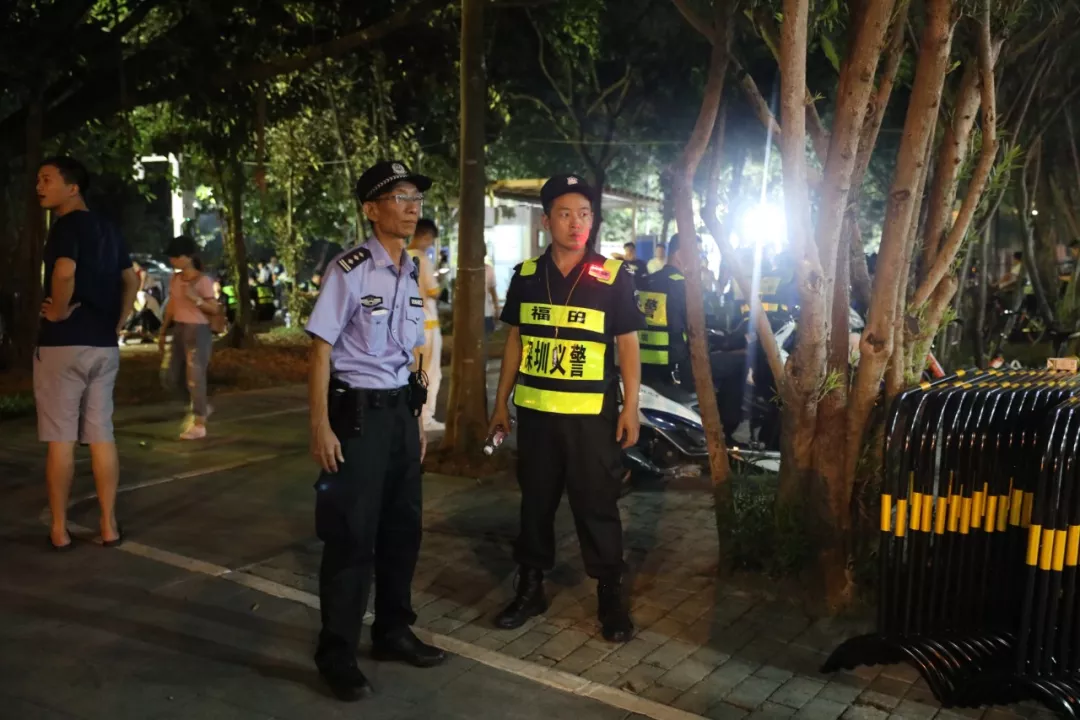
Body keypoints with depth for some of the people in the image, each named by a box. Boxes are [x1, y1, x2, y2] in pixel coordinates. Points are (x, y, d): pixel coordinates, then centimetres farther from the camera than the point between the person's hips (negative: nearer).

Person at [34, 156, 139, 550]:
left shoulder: (66, 225, -10)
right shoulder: (107, 228, 14)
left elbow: (65, 271, -29)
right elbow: (131, 280, 19)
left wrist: (59, 311, -14)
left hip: (63, 343, -7)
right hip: (104, 345, 7)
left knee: (60, 437, 2)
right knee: (101, 435, 9)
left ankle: (59, 529, 9)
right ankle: (109, 525, 12)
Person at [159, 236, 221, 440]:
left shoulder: (203, 281, -12)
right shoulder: (174, 279, 8)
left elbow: (215, 310, -13)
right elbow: (171, 307, 15)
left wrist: (196, 298, -27)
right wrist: (162, 332, 16)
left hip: (198, 331, -8)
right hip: (179, 331, 8)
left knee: (195, 378, -5)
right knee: (172, 378, 12)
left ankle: (199, 424, 5)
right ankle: (201, 407, 33)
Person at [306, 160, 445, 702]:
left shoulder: (413, 275, 10)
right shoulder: (349, 270, -13)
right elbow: (321, 350, -13)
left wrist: (419, 418, 16)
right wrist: (320, 426, -17)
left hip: (400, 409, 7)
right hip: (356, 410, -7)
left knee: (403, 527, 15)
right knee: (351, 535, 0)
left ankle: (392, 631, 33)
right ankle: (337, 652, 17)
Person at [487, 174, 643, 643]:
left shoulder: (613, 276, -3)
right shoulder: (526, 275, 6)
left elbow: (627, 344, -1)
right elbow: (515, 340, 11)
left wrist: (630, 407, -7)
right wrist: (501, 402, 10)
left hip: (591, 412, -3)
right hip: (534, 409, 3)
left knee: (596, 505, 3)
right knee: (535, 501, 13)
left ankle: (611, 596, 17)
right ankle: (530, 588, 28)